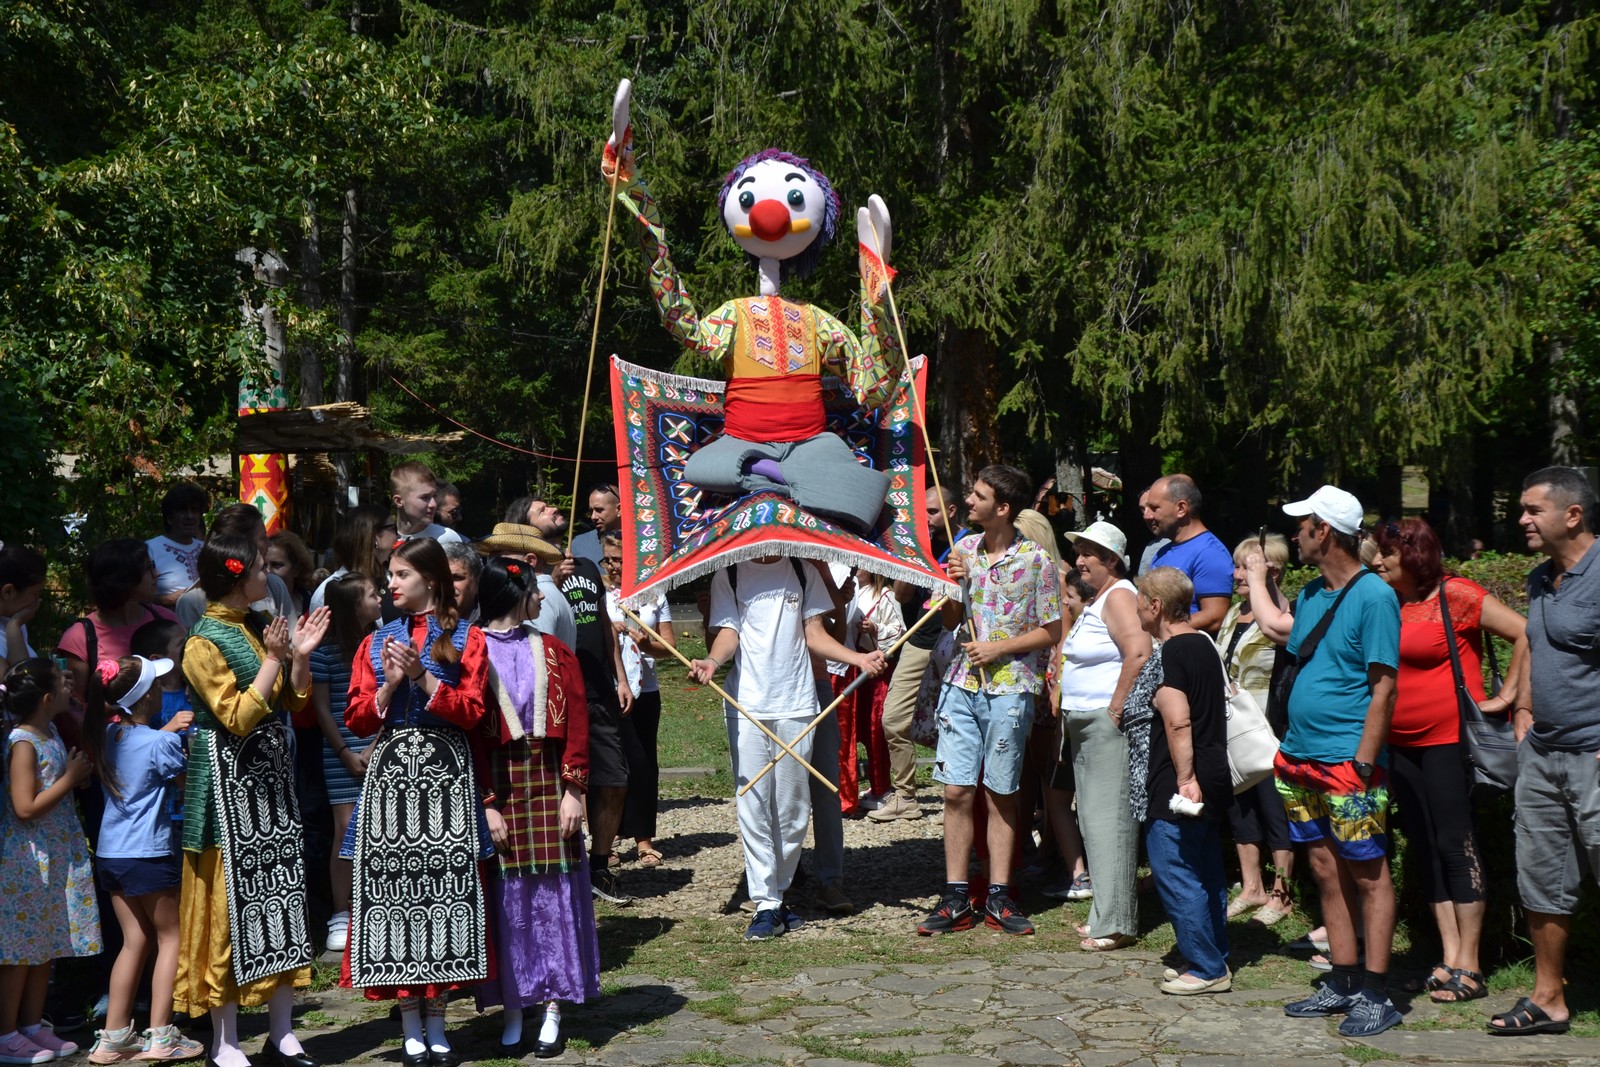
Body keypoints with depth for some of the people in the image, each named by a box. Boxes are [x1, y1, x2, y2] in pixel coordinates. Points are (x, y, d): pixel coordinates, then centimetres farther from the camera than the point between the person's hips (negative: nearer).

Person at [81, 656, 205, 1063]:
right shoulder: (159, 743, -15)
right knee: (170, 937, 7)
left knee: (135, 939, 14)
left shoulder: (108, 734, 4)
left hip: (110, 853, 7)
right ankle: (160, 1036, 5)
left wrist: (167, 729, 10)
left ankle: (114, 1037, 13)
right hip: (149, 854, -7)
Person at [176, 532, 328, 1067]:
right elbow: (238, 717, -18)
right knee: (233, 902, -2)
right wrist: (274, 658, -19)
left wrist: (300, 656, -2)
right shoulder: (205, 641, -12)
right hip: (230, 782, -7)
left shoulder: (259, 626, 11)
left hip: (271, 777, 8)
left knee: (281, 891, 7)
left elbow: (294, 702, 13)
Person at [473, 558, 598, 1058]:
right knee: (506, 900, 2)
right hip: (497, 787, -2)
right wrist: (484, 804, -13)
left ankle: (552, 1012, 11)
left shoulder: (553, 652, 7)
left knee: (554, 895, 3)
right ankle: (512, 1013, 12)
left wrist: (574, 789, -6)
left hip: (549, 783, 2)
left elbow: (577, 725, 4)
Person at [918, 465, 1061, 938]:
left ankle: (998, 897, 13)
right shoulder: (963, 549, 8)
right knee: (957, 791, 1)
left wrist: (1000, 647, -13)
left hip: (1010, 687, -4)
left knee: (1000, 795, 4)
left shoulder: (1036, 560, -6)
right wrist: (953, 585, -5)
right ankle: (956, 899, 7)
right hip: (962, 682, 4)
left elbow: (1051, 632, -3)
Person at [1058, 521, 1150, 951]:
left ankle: (1115, 922, -5)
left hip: (1108, 723, -11)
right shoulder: (1097, 598, 18)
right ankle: (1105, 912, 20)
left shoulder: (1119, 596, -13)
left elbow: (1139, 653, -28)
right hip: (1085, 722, 11)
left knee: (1109, 816, -9)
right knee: (1094, 817, 13)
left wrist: (1117, 708, -22)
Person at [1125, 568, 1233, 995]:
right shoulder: (1205, 646, 12)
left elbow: (1178, 723, -25)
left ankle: (1205, 968, 0)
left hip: (1176, 788, -10)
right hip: (1212, 780, 10)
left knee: (1176, 875, -3)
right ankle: (1214, 958, 22)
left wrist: (1184, 778, -23)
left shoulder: (1168, 657, -17)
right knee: (1207, 874, 15)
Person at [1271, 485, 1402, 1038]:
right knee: (1327, 873, 12)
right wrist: (1290, 750, 15)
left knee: (1368, 876, -1)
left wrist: (1363, 763, -18)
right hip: (1303, 761, 8)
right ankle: (1342, 984, 20)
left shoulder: (1373, 596, -11)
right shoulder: (1309, 595, 13)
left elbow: (1383, 686, -14)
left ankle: (1375, 994, 4)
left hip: (1349, 764, -8)